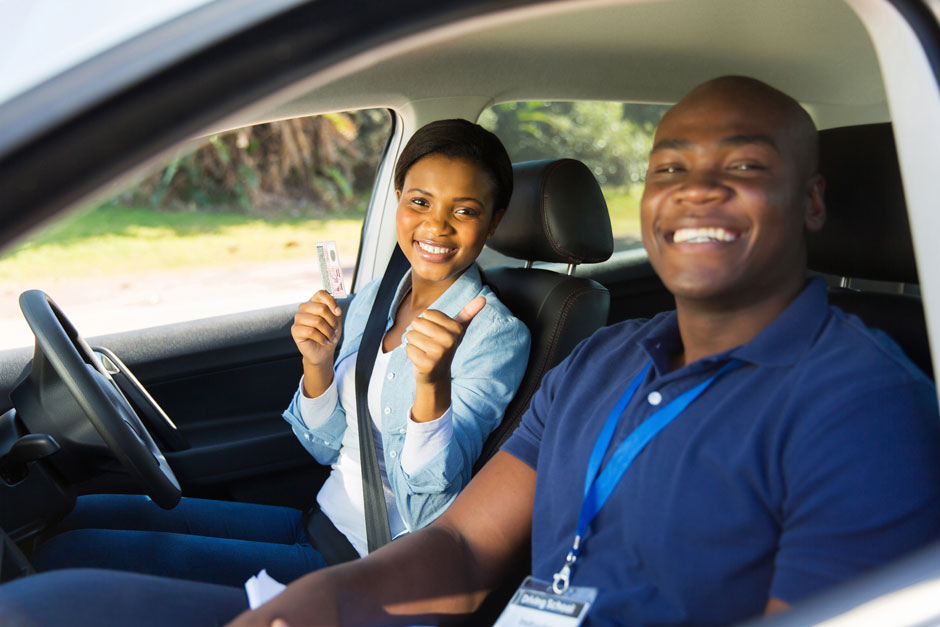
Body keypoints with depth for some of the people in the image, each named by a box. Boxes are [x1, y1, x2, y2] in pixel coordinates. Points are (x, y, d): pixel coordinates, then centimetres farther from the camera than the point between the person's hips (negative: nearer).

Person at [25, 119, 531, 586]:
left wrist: (433, 382, -38)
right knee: (77, 516, 3)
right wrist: (316, 363, -12)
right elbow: (327, 447, 8)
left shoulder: (498, 335, -13)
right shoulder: (371, 300, 7)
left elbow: (432, 486, -19)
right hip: (320, 525, 7)